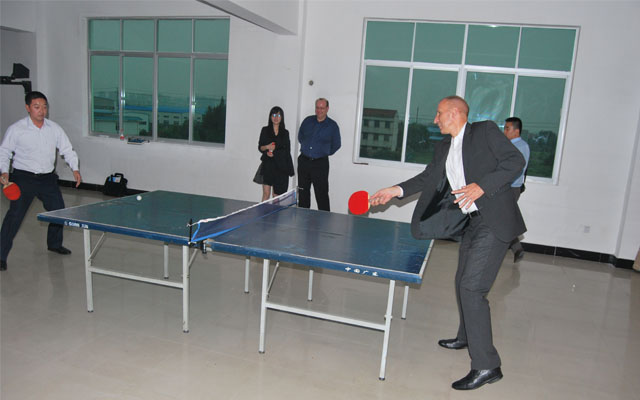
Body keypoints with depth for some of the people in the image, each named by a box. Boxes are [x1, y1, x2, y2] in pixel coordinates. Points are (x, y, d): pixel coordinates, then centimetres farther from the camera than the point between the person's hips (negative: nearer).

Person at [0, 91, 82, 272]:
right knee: (15, 215, -9)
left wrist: (75, 168, -4)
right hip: (23, 177, -4)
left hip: (48, 177, 5)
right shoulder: (16, 129, -7)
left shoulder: (54, 128, 3)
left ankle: (54, 244, 36)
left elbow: (67, 149, 9)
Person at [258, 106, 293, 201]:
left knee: (277, 195, 4)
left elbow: (287, 151, 5)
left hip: (281, 166, 1)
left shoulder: (285, 133, 9)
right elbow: (260, 147, 5)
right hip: (268, 165, -1)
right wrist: (267, 147, -15)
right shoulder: (265, 130, 8)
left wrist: (274, 153, -8)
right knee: (266, 193, -10)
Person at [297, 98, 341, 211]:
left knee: (322, 195, -5)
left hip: (320, 164, -4)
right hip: (303, 161, 4)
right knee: (303, 193, 11)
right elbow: (300, 137, 22)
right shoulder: (307, 121, 7)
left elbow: (336, 145, 6)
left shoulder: (332, 126, -2)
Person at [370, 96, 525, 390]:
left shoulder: (485, 131, -8)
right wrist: (396, 191, 6)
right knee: (463, 283, 20)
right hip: (472, 223, 9)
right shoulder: (444, 147, 13)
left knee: (472, 287, -13)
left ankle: (486, 366, -3)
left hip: (495, 222, -8)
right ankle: (466, 337, 44)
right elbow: (429, 178, 16)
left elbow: (516, 161, -13)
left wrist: (482, 185, -24)